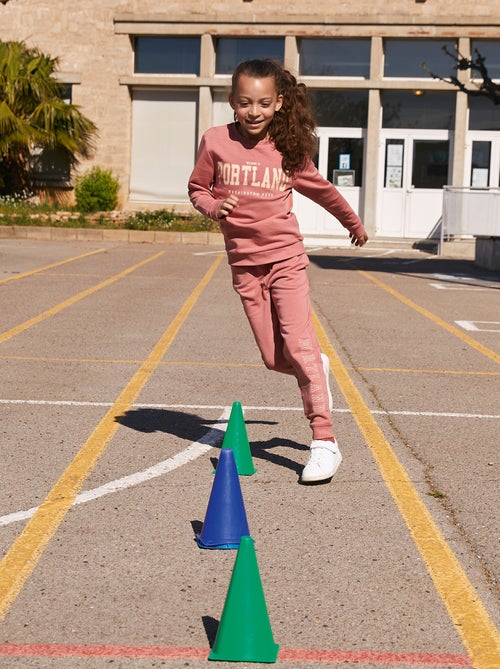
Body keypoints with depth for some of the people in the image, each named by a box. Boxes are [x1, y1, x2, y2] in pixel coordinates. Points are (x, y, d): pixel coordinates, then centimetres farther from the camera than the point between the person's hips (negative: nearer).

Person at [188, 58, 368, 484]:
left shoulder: (290, 150, -1)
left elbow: (321, 189, 17)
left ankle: (325, 441, -10)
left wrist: (353, 222, 31)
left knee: (299, 345, -14)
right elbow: (197, 188, 11)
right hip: (244, 263, 2)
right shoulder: (216, 142, -2)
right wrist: (213, 207, -12)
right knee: (275, 358, 1)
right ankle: (317, 368, 36)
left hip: (285, 258, -2)